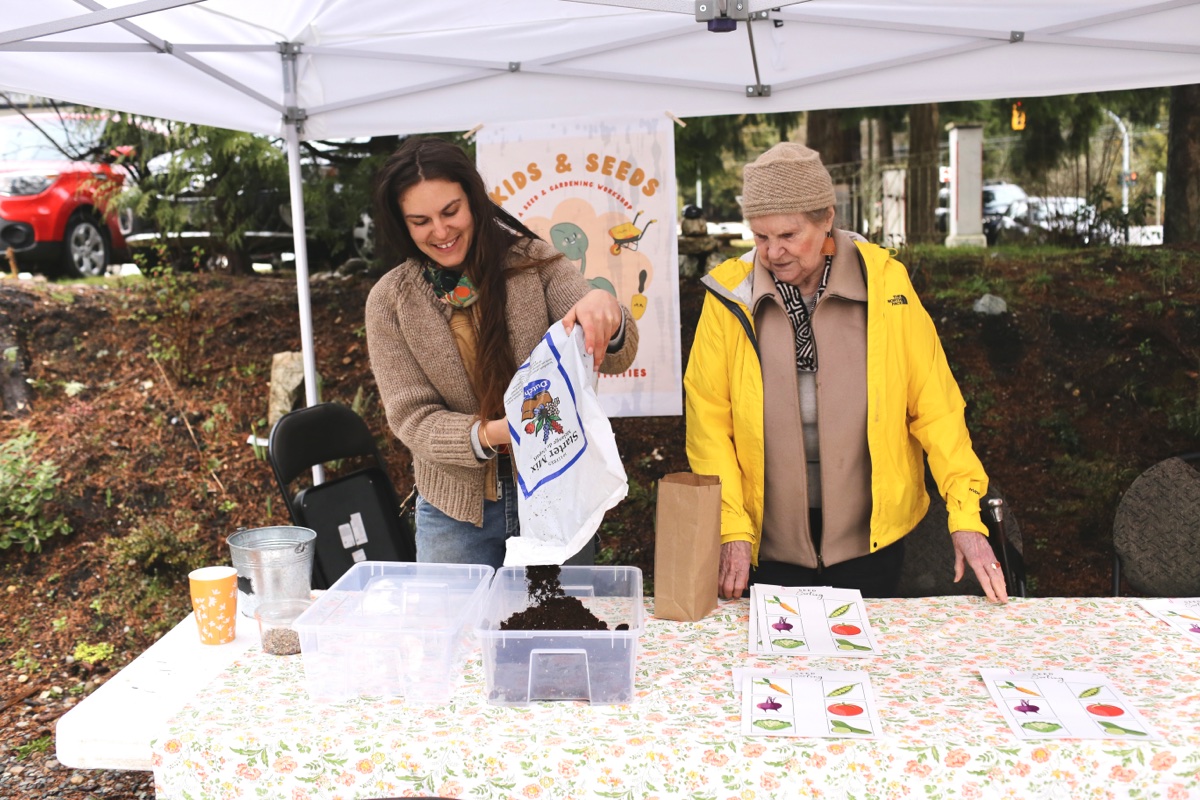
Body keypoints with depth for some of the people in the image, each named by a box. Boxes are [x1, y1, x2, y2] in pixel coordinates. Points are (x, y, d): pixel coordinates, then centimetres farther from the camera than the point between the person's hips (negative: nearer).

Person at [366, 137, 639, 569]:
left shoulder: (533, 261, -7)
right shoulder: (389, 300, -5)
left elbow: (616, 357, -15)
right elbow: (411, 418, -9)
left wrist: (606, 311, -39)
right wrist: (492, 433, -28)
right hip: (457, 509, 0)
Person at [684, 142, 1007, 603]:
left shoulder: (884, 283, -5)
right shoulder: (730, 294, -6)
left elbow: (934, 405, -3)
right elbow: (709, 423, -6)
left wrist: (965, 517, -8)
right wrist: (733, 530, -11)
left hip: (870, 535, 0)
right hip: (770, 542, 0)